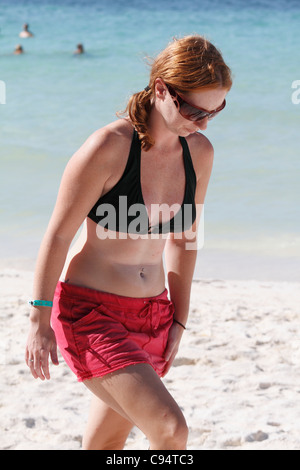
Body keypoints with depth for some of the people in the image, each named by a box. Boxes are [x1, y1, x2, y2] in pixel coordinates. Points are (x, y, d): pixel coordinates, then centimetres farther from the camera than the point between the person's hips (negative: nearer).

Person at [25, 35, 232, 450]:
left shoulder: (200, 153, -2)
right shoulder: (108, 147, -21)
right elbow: (58, 234, -14)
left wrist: (178, 321, 11)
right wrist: (40, 322, -9)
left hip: (151, 315, 7)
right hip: (89, 311, -7)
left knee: (107, 443, 17)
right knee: (171, 431, -20)